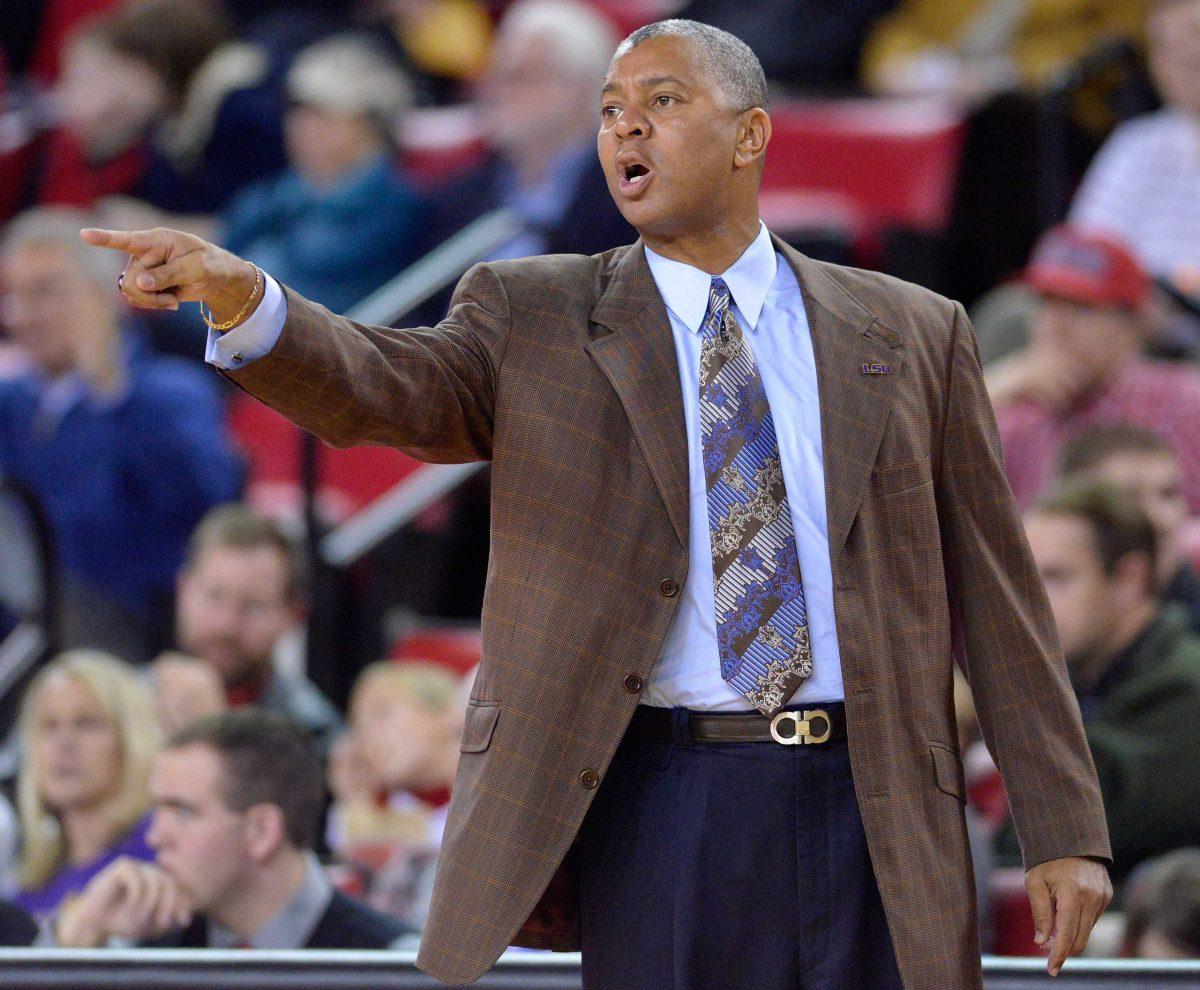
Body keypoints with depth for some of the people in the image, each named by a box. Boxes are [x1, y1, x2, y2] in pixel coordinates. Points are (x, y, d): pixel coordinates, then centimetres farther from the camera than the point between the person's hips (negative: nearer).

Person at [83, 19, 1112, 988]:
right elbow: (384, 389, -11)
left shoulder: (910, 337, 10)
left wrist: (1065, 832, 4)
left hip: (864, 813, 1)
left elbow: (992, 596, 9)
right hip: (649, 810, -1)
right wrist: (241, 297, -32)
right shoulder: (534, 320, 8)